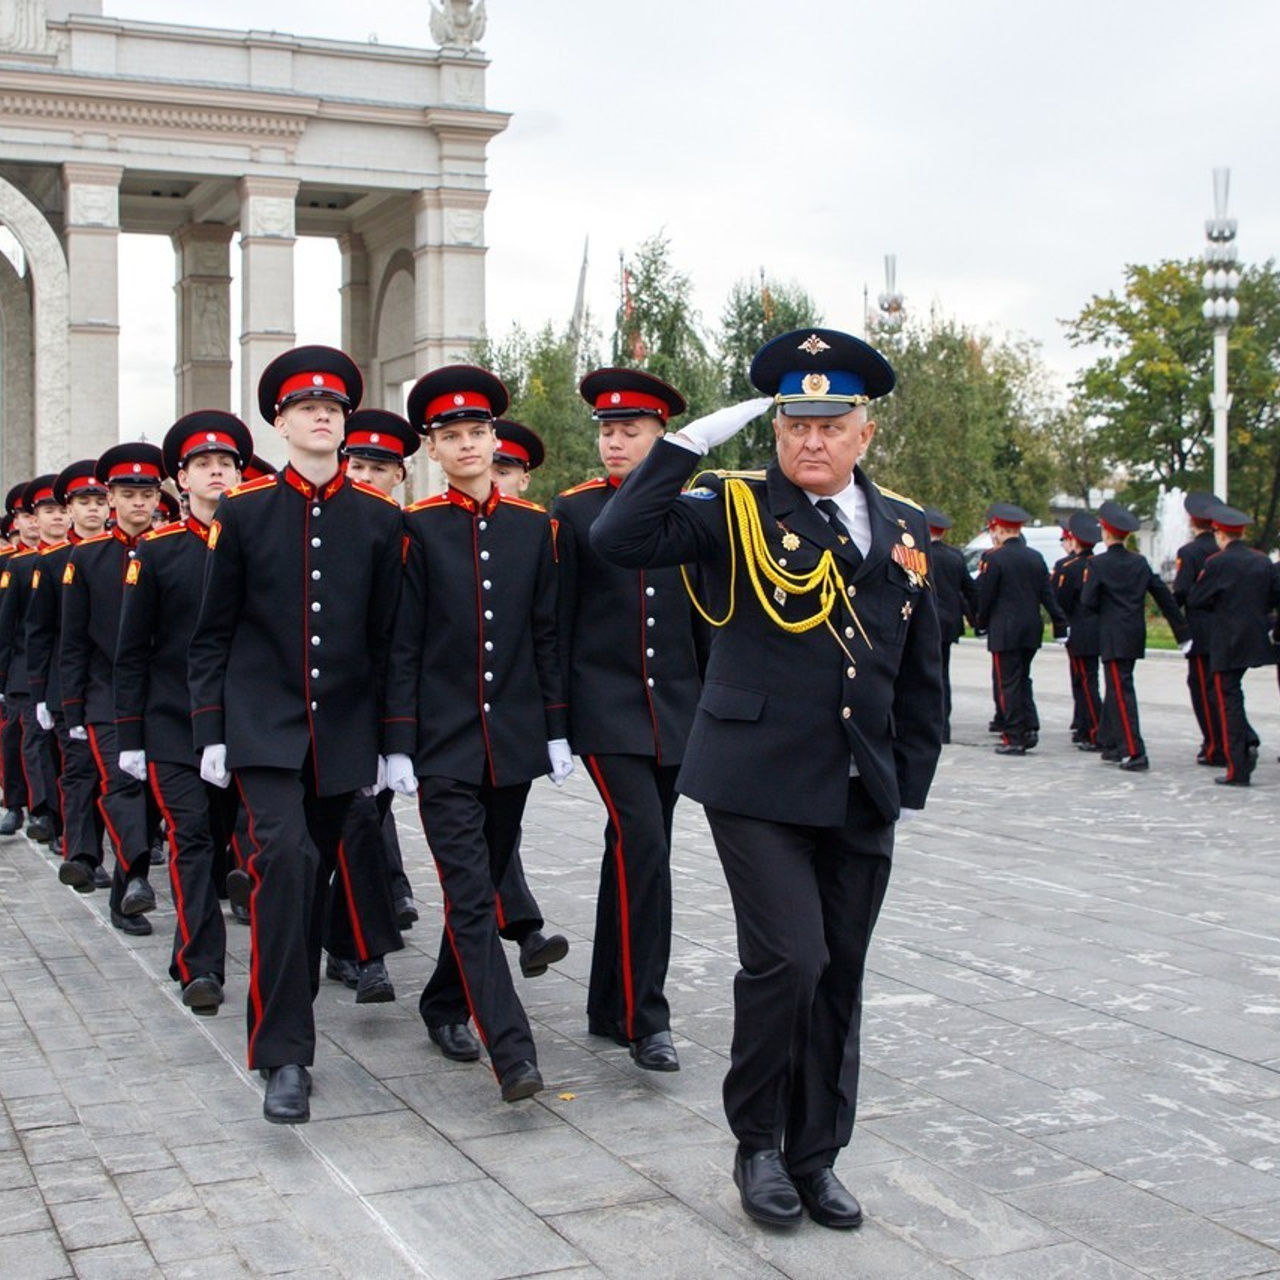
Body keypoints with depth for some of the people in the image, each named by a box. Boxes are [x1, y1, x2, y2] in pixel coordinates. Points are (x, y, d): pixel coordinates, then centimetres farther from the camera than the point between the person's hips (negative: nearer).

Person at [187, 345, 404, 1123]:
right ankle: (285, 1055, -15)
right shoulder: (243, 511, 1)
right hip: (262, 725, -2)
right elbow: (214, 633, 4)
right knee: (285, 858, -18)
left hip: (343, 731, 2)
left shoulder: (381, 519, 4)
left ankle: (285, 1009, 31)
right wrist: (211, 730, -1)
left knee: (315, 874, 11)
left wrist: (388, 737, 4)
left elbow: (390, 637, 6)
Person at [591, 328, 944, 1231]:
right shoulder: (736, 512, -2)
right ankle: (758, 1145, 12)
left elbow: (921, 672, 16)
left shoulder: (904, 529, 11)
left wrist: (911, 785, 12)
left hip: (862, 799, 5)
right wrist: (696, 440, -18)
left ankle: (816, 1156, 26)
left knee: (839, 977, 11)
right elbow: (620, 539, -18)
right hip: (760, 784, -4)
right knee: (788, 959, -12)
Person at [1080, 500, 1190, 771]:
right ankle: (1113, 746, 22)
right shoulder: (1140, 562, 8)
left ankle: (1134, 753, -12)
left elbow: (1088, 601, -12)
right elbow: (1164, 596, 9)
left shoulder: (1098, 563, -10)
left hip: (1113, 637, -6)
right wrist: (1183, 632, 14)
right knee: (1115, 690, 17)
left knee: (1122, 692, -7)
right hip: (1136, 634, 6)